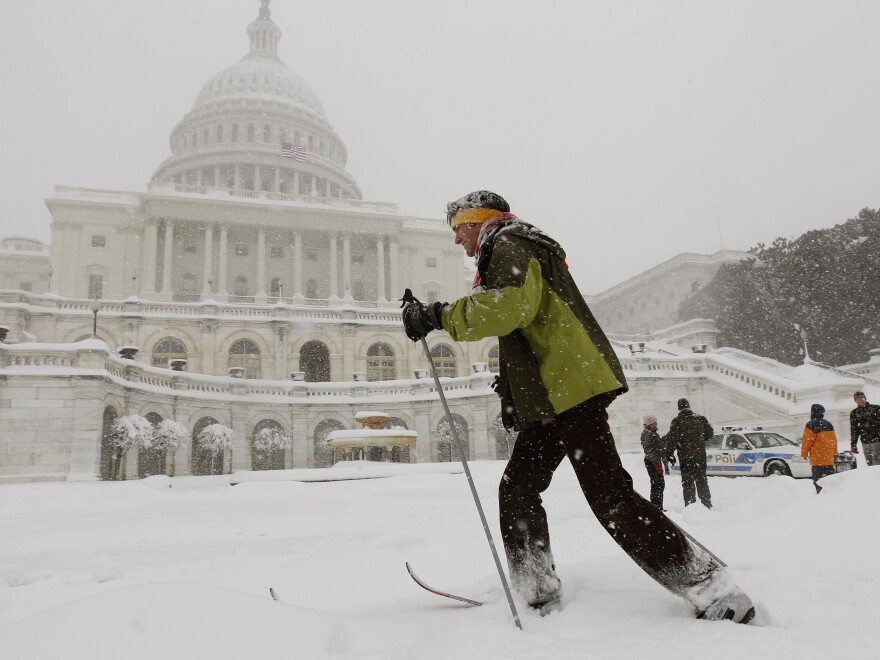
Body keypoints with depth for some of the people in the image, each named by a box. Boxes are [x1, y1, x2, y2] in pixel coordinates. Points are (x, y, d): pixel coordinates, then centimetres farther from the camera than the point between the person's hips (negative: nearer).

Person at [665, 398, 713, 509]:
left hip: (685, 457, -3)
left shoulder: (677, 421, -10)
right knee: (701, 480, 14)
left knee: (687, 481, 4)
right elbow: (709, 433, 9)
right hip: (700, 455, 3)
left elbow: (673, 439, -12)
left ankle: (690, 505, 2)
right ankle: (707, 504, 17)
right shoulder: (701, 419, 0)